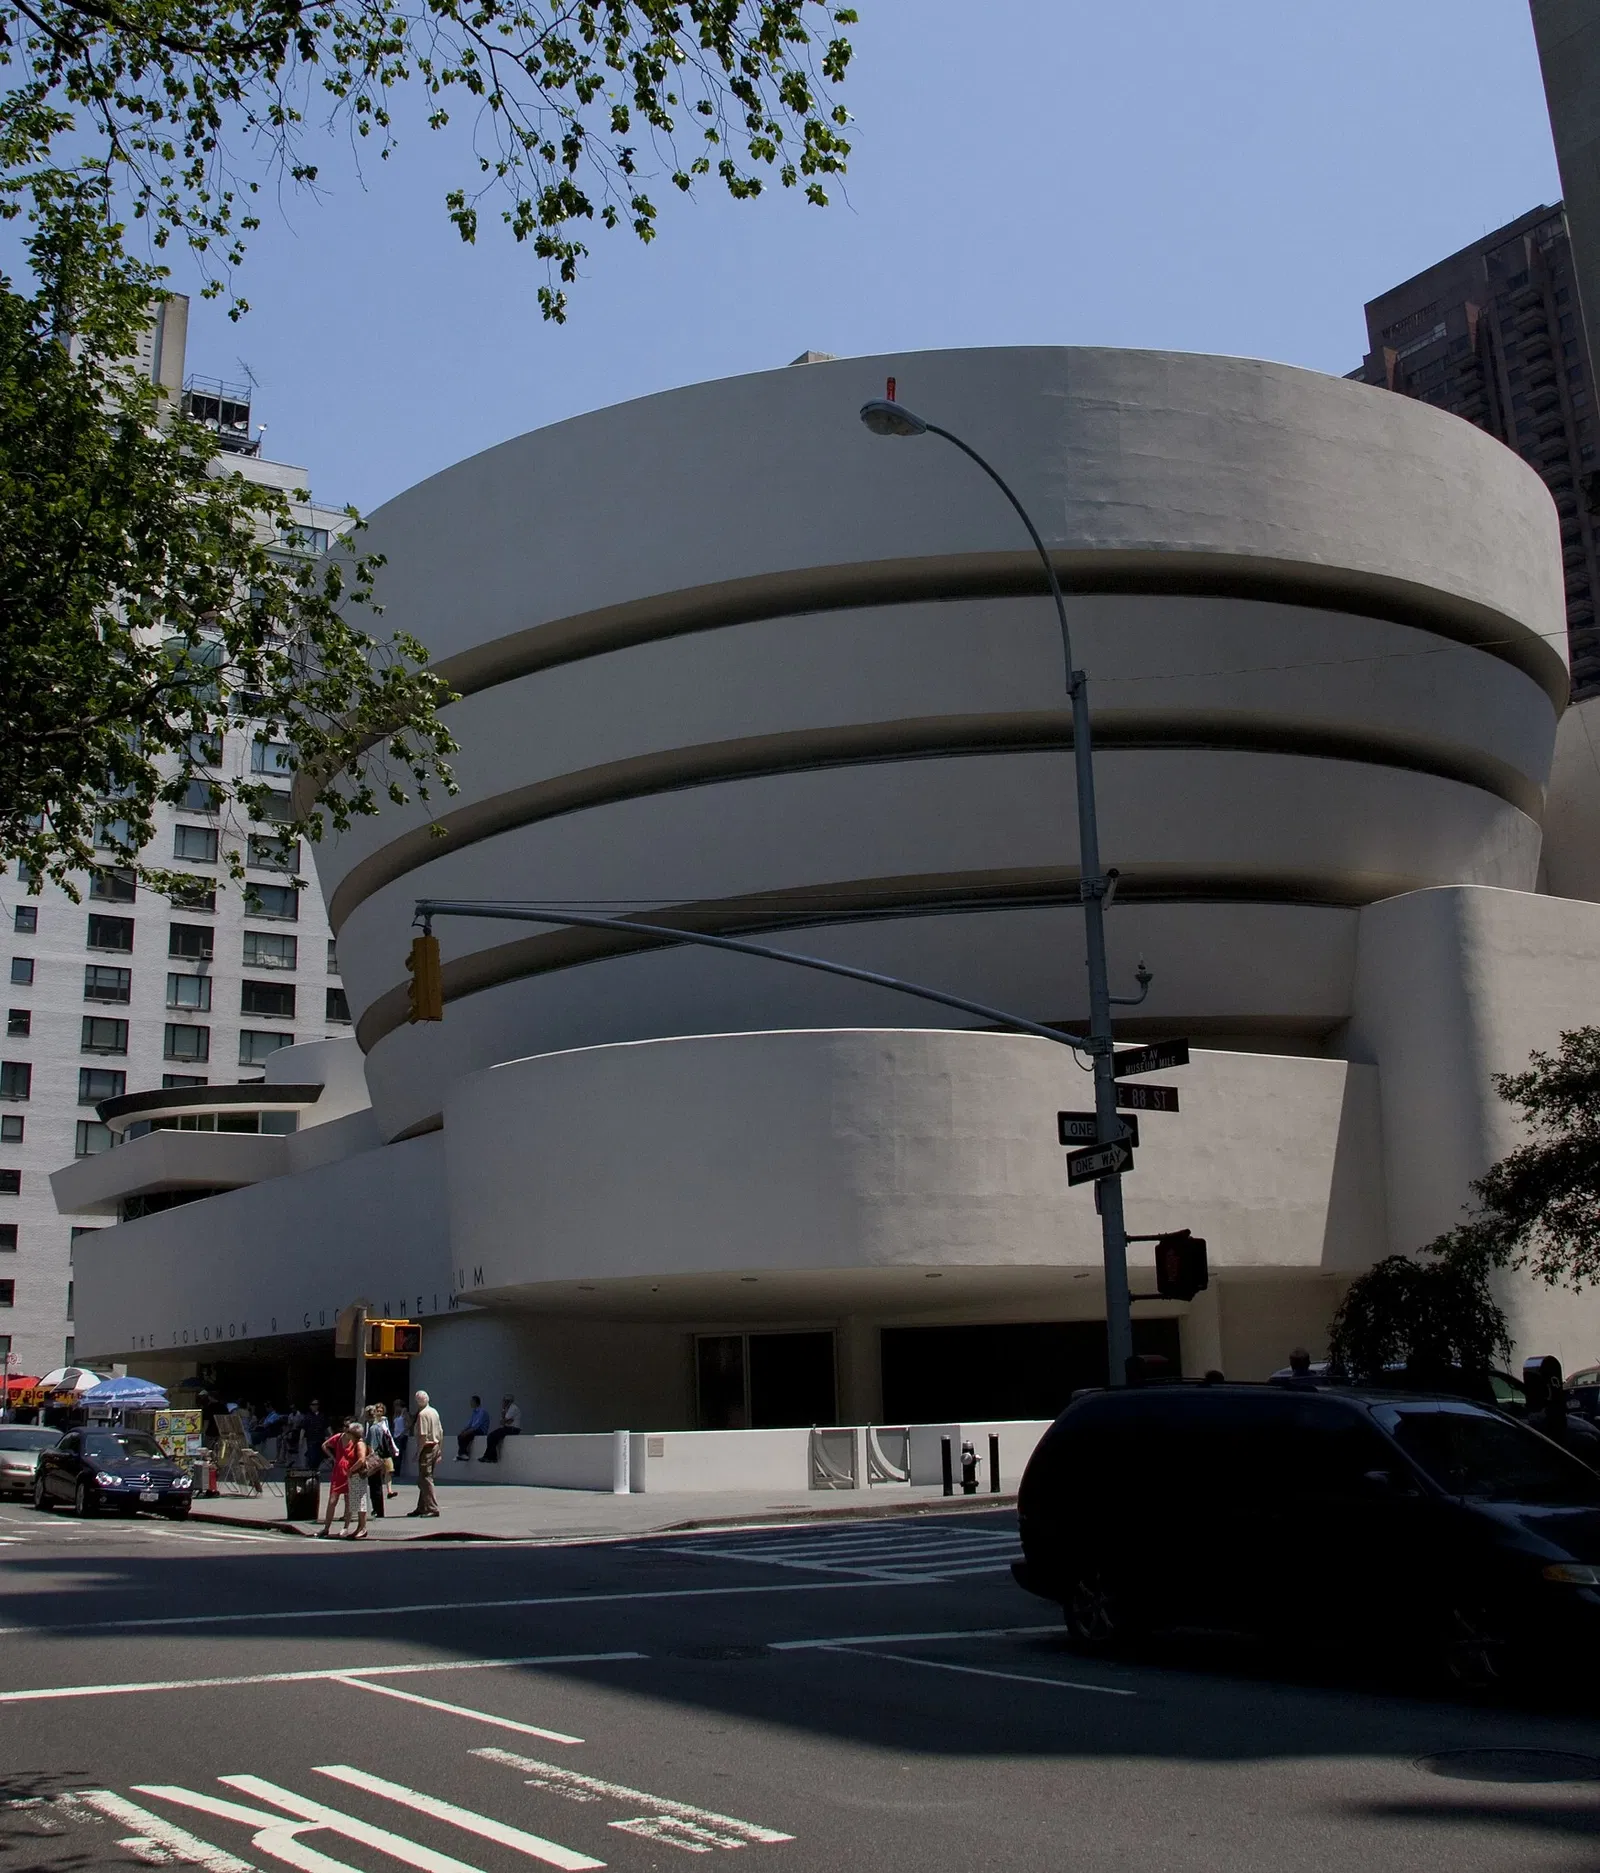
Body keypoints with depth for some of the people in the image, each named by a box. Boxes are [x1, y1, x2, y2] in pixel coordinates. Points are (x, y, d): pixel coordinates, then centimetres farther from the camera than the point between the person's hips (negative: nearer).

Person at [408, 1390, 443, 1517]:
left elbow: (423, 1435, -20)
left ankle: (432, 1508, -9)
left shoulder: (422, 1414, -15)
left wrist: (418, 1452, -15)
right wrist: (440, 1449, 20)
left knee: (426, 1479, -6)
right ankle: (421, 1508, 22)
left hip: (426, 1448, -9)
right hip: (436, 1446, 9)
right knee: (423, 1479, 16)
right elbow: (441, 1432, 15)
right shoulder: (434, 1412, 12)